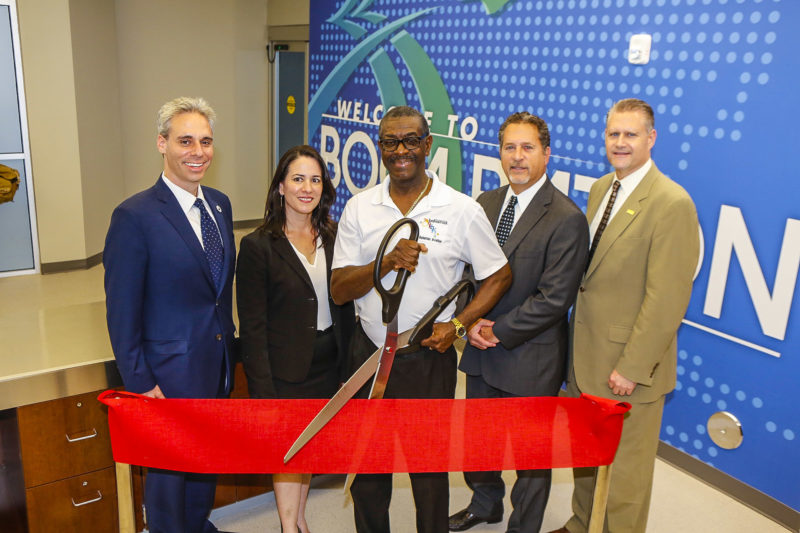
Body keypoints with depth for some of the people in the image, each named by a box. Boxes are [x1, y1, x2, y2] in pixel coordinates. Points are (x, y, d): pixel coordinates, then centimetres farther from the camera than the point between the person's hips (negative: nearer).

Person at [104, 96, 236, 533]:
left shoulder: (220, 204, 3)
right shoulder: (134, 216, -19)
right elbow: (122, 312, -16)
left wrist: (228, 343, 11)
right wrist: (139, 383, -15)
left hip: (218, 364, 7)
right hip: (169, 373, -7)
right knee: (169, 469, 13)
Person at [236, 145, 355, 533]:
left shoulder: (332, 237, 2)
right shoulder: (258, 246, -12)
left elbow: (344, 305, 8)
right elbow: (252, 326, -12)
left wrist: (348, 361, 3)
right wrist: (263, 391, -15)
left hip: (327, 364, 5)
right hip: (285, 369, -5)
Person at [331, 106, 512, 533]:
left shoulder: (462, 210, -6)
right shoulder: (359, 208, 0)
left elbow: (499, 276, 1)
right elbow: (339, 289, -4)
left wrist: (457, 325, -11)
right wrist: (387, 263, -21)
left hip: (429, 358, -2)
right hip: (368, 353, 3)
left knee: (429, 469, 13)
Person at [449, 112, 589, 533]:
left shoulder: (567, 218, -16)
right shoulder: (485, 204, 4)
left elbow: (553, 299, -19)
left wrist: (497, 332, -15)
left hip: (531, 359, -6)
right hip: (482, 350, 6)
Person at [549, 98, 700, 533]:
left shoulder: (671, 203, -17)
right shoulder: (600, 189, 8)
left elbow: (667, 297, -19)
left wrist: (631, 367, -18)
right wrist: (575, 339, 10)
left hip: (627, 367, -7)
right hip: (583, 355, 8)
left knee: (624, 469, 11)